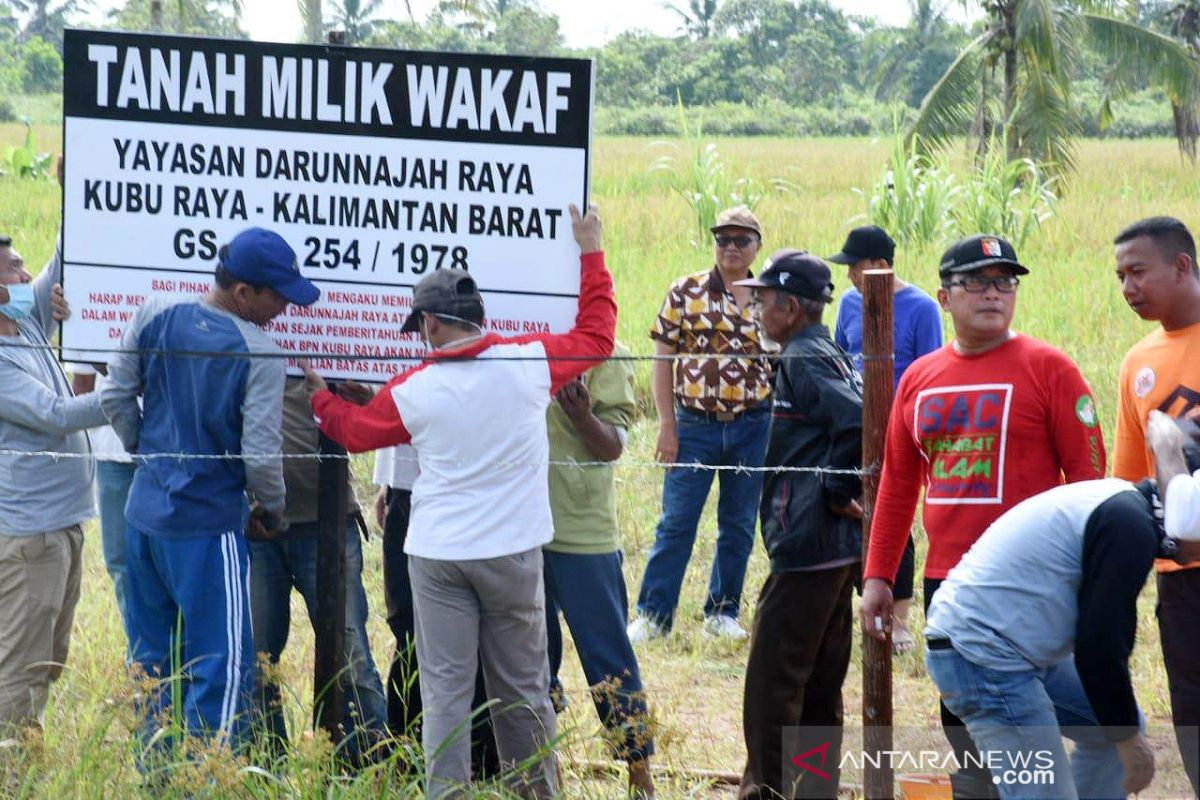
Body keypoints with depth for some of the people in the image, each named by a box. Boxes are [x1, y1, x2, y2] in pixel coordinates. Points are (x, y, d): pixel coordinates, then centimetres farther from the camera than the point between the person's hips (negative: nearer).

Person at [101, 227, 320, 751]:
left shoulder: (154, 317, -2)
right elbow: (261, 453, -18)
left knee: (152, 661, 17)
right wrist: (273, 510, 1)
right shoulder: (258, 354, -18)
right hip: (208, 527, -7)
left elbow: (115, 397, 6)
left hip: (144, 515, 7)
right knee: (222, 668, 0)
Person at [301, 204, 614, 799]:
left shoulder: (412, 392, -3)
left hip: (437, 556, 0)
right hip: (512, 551, 0)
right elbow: (597, 336, 10)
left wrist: (319, 395, 36)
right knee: (521, 688, 9)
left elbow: (355, 430, 16)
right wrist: (591, 255, 20)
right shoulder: (529, 363, -6)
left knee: (444, 688, 2)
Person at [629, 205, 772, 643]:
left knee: (739, 525, 8)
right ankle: (652, 615, 5)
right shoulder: (686, 292, -1)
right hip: (695, 424, -2)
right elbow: (663, 360, -1)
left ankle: (722, 613, 19)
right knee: (677, 522, -1)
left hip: (753, 426, 2)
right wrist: (668, 426, -7)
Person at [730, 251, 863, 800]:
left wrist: (836, 493, -17)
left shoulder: (802, 361, -12)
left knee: (771, 686, -6)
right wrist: (851, 494, 12)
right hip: (841, 548, 10)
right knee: (819, 688, 14)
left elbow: (858, 422, -26)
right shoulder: (833, 357, 17)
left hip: (805, 546, -10)